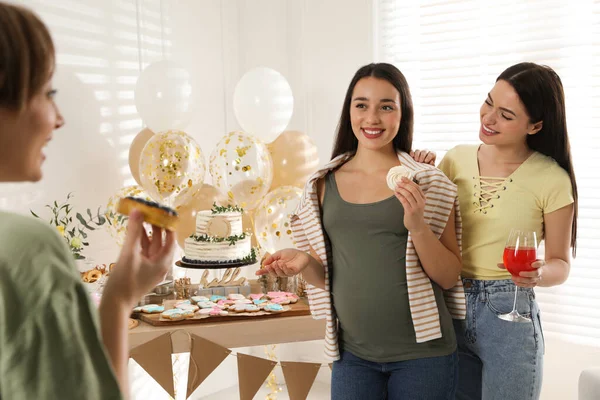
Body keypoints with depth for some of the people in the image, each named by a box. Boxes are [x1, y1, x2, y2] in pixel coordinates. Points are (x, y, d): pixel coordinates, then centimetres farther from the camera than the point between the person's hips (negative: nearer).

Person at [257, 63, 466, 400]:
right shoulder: (324, 186, 1)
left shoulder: (428, 184, -6)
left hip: (421, 355, -1)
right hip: (353, 354, 2)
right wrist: (303, 261, -10)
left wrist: (418, 226, -19)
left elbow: (449, 277, -3)